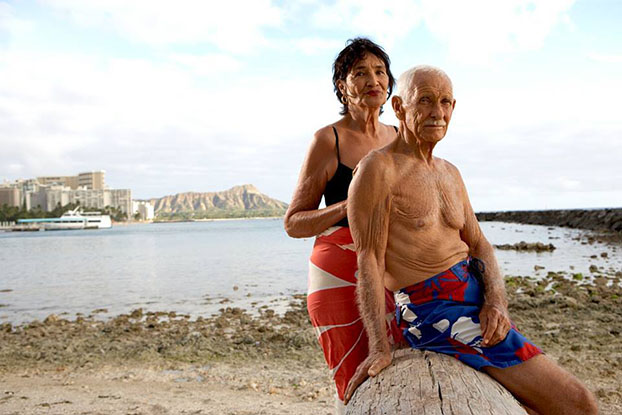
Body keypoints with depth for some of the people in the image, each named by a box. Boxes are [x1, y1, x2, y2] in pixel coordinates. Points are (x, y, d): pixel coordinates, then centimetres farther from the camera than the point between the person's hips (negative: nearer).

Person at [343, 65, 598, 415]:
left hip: (478, 297, 9)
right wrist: (380, 347, -21)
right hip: (436, 311, -9)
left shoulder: (450, 172, 14)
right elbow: (369, 260, -16)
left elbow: (479, 245, 10)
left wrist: (496, 301, -9)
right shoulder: (378, 169, -12)